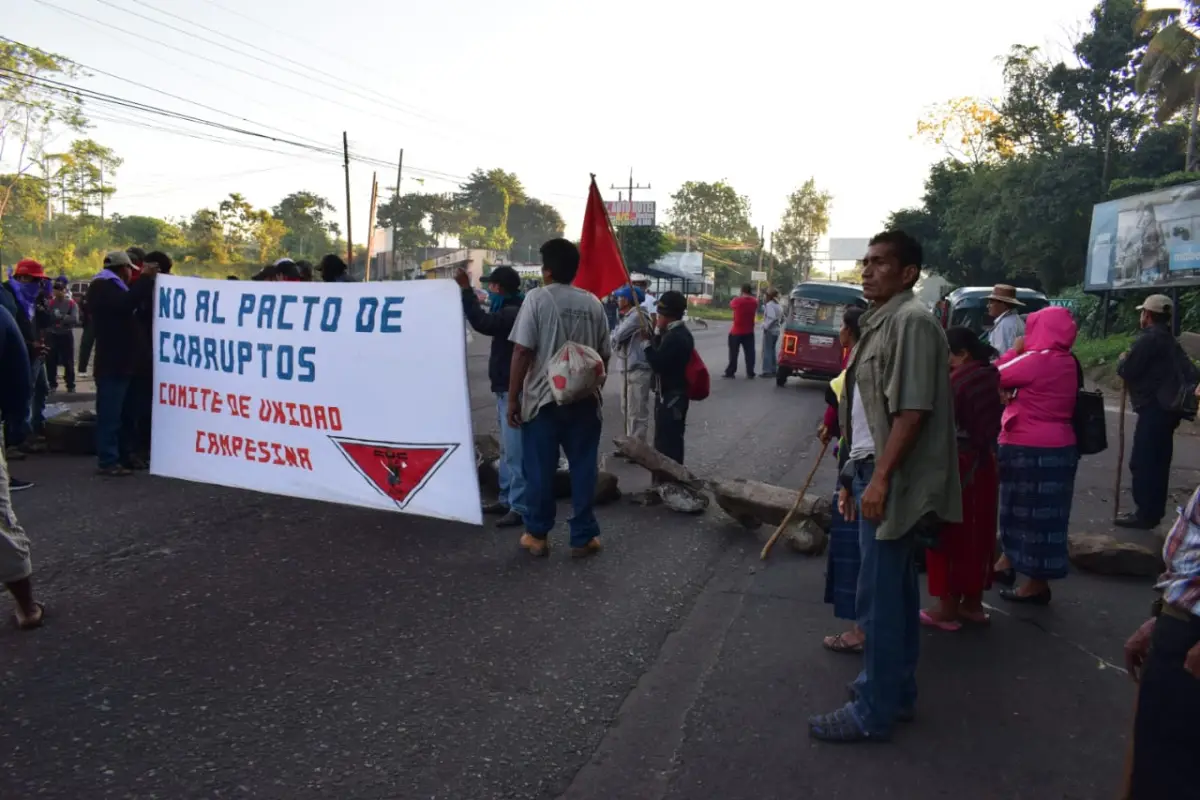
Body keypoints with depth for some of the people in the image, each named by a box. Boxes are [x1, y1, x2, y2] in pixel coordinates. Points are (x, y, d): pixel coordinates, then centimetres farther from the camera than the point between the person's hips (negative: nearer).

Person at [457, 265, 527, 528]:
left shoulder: (515, 313, -18)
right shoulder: (511, 310, 17)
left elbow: (483, 323, -31)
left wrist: (466, 290, -27)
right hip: (505, 389, 11)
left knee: (515, 451, -10)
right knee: (507, 450, 16)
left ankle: (520, 507, -8)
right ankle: (507, 499, 24)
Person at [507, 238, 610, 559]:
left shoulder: (536, 298, -7)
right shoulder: (593, 303, 5)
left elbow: (522, 352, -11)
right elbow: (604, 355, 8)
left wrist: (513, 398, -5)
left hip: (543, 397, -3)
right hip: (584, 399, 3)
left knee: (540, 469, 8)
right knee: (583, 467, 9)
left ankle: (537, 535, 18)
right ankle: (583, 537, 14)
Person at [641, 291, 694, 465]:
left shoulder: (674, 337, -22)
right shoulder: (680, 333, 11)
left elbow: (657, 364, -24)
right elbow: (664, 357, 14)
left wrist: (646, 341, -17)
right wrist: (658, 334, 5)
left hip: (670, 396, -11)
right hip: (674, 394, 11)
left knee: (667, 441, -3)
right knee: (671, 439, 19)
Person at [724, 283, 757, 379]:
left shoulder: (737, 300, -15)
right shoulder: (754, 302, -2)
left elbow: (731, 304, 5)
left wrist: (739, 297, 14)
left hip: (736, 331, -3)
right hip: (749, 332, 3)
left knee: (733, 353, 4)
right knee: (749, 353, 6)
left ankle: (730, 372, 5)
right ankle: (750, 373, 5)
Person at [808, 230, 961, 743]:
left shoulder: (911, 321, -14)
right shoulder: (880, 323, 16)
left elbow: (912, 410, -21)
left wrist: (880, 478, -22)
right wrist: (854, 475, 18)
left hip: (891, 481, -10)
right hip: (873, 474, 10)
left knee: (880, 600, -3)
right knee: (895, 593, 17)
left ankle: (873, 712, 8)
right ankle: (896, 693, 29)